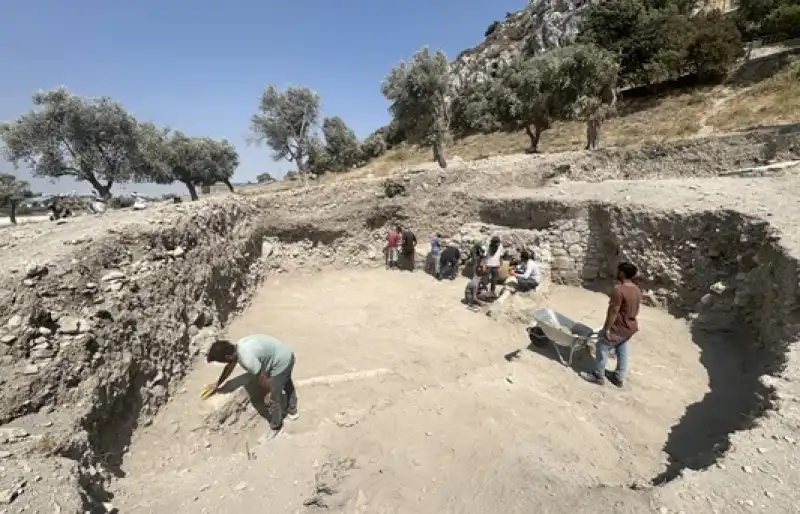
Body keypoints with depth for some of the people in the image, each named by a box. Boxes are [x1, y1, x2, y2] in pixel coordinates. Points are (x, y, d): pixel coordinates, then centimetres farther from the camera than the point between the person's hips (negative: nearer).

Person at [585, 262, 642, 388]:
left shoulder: (619, 289, -27)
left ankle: (598, 376, 18)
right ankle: (619, 378, 31)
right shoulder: (637, 289, 2)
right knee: (622, 352, 19)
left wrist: (607, 329, -18)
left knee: (602, 348, 7)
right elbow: (634, 309, 12)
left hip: (618, 328, -8)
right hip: (630, 327, 9)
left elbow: (613, 311, -25)